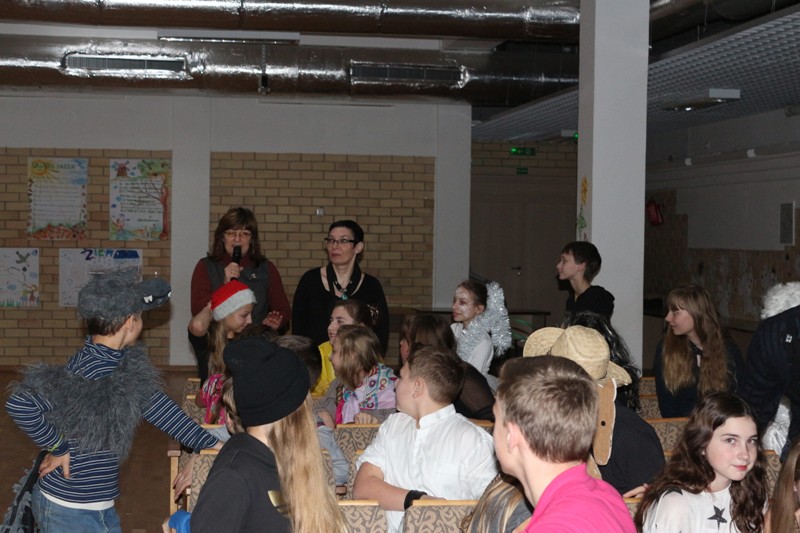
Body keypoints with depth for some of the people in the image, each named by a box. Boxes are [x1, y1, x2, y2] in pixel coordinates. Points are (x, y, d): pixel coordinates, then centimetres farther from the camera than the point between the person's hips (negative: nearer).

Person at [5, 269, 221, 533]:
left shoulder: (126, 363, 1)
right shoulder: (88, 373, -26)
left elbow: (156, 406, 8)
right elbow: (20, 404, -33)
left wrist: (212, 444, 8)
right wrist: (59, 449, -20)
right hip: (70, 512, -8)